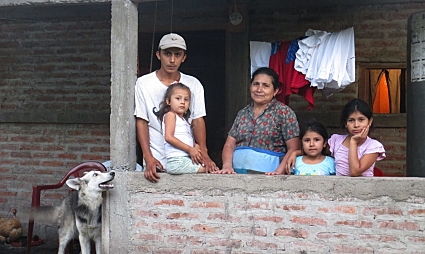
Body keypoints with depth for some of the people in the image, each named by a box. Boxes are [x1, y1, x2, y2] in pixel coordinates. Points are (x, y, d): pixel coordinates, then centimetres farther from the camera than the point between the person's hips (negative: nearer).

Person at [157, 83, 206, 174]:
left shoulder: (184, 120, 26)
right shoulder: (170, 115, 0)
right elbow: (168, 137, -14)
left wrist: (196, 147, 0)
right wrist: (190, 149, -14)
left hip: (186, 159, 9)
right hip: (177, 161, -9)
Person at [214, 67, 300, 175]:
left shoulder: (284, 112, 3)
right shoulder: (243, 113, 17)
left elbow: (293, 149, -2)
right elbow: (229, 144, 15)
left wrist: (279, 172, -14)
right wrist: (227, 166, -3)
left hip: (266, 173, -4)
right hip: (237, 172, 4)